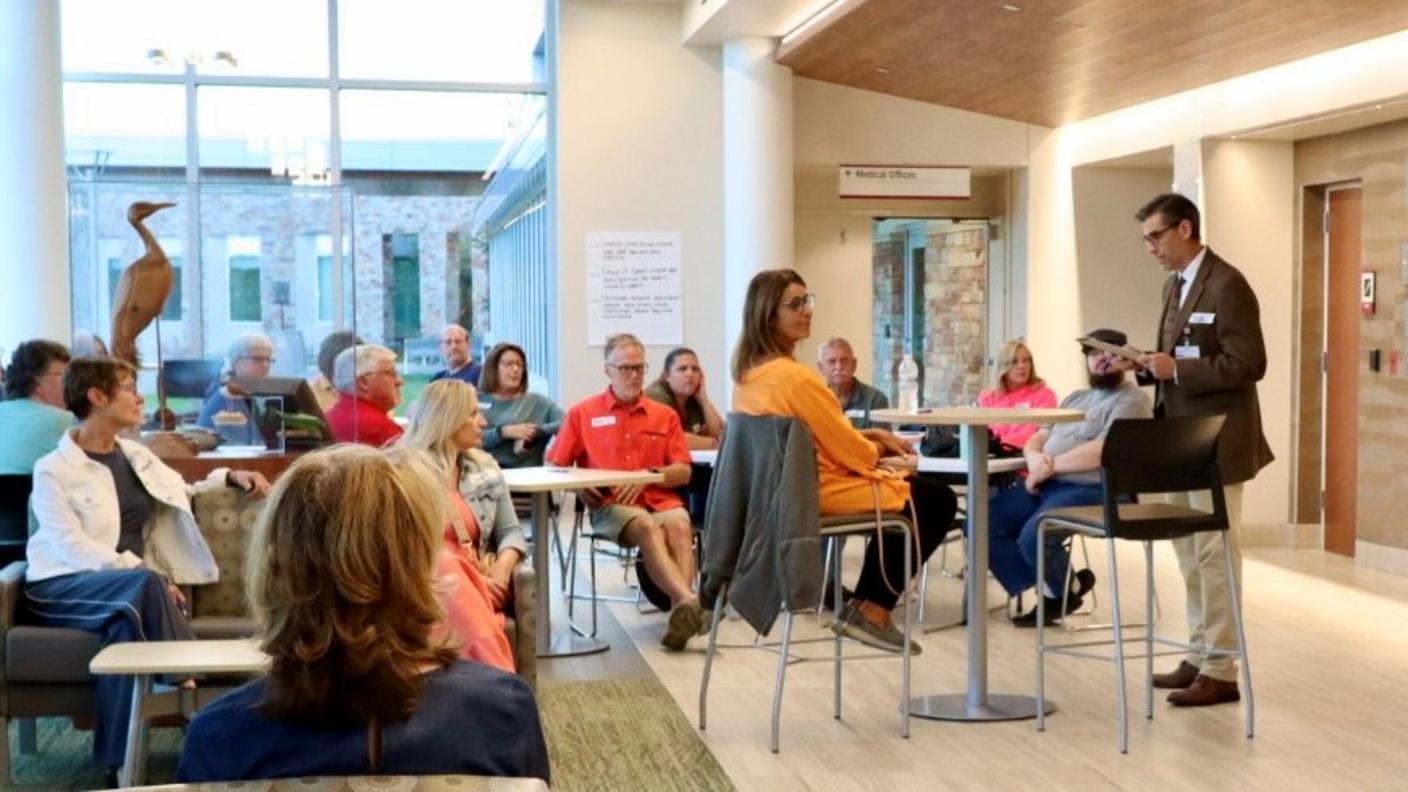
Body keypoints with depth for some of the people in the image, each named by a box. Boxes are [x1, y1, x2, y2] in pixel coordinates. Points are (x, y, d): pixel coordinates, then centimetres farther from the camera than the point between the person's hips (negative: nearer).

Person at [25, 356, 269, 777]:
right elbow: (69, 544, -16)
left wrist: (229, 476, 15)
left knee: (129, 620, -32)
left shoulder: (135, 455, 18)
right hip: (65, 586, -5)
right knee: (144, 582, -35)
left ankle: (120, 754, -30)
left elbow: (185, 497, 33)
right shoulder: (53, 470, -3)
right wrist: (141, 571, -27)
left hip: (129, 587, 5)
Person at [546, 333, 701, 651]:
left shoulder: (665, 415, 17)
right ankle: (689, 602, -54)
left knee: (680, 526, -34)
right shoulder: (583, 413, 12)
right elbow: (554, 466, 11)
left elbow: (684, 472, 11)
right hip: (610, 506, -2)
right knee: (647, 526, -36)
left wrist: (649, 475, -7)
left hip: (661, 500, 2)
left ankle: (680, 608, -48)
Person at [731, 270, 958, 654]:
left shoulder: (746, 372, 4)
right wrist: (877, 449, 5)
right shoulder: (797, 377, -25)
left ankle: (866, 607, 20)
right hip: (814, 493, -10)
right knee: (939, 500, 3)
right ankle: (872, 611, 7)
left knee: (903, 493, 27)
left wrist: (869, 436, 10)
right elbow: (849, 451, -16)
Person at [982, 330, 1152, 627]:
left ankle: (1065, 589, 1)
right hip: (1046, 485, 8)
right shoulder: (1076, 398, 23)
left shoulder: (1131, 400, -3)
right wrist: (1035, 459, -7)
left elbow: (1102, 451, -18)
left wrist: (1050, 465, -12)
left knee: (1033, 536, -32)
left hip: (1092, 491, -8)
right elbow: (1036, 439, 18)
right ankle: (1051, 587, 0)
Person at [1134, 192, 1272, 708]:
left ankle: (1221, 671, 4)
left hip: (1216, 443, -9)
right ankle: (1201, 656, 23)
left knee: (1214, 554, -3)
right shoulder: (1175, 283, 14)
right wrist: (1147, 367, 3)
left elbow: (1248, 365, -20)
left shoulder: (1227, 285, -14)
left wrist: (1176, 369, -22)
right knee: (1191, 553, 14)